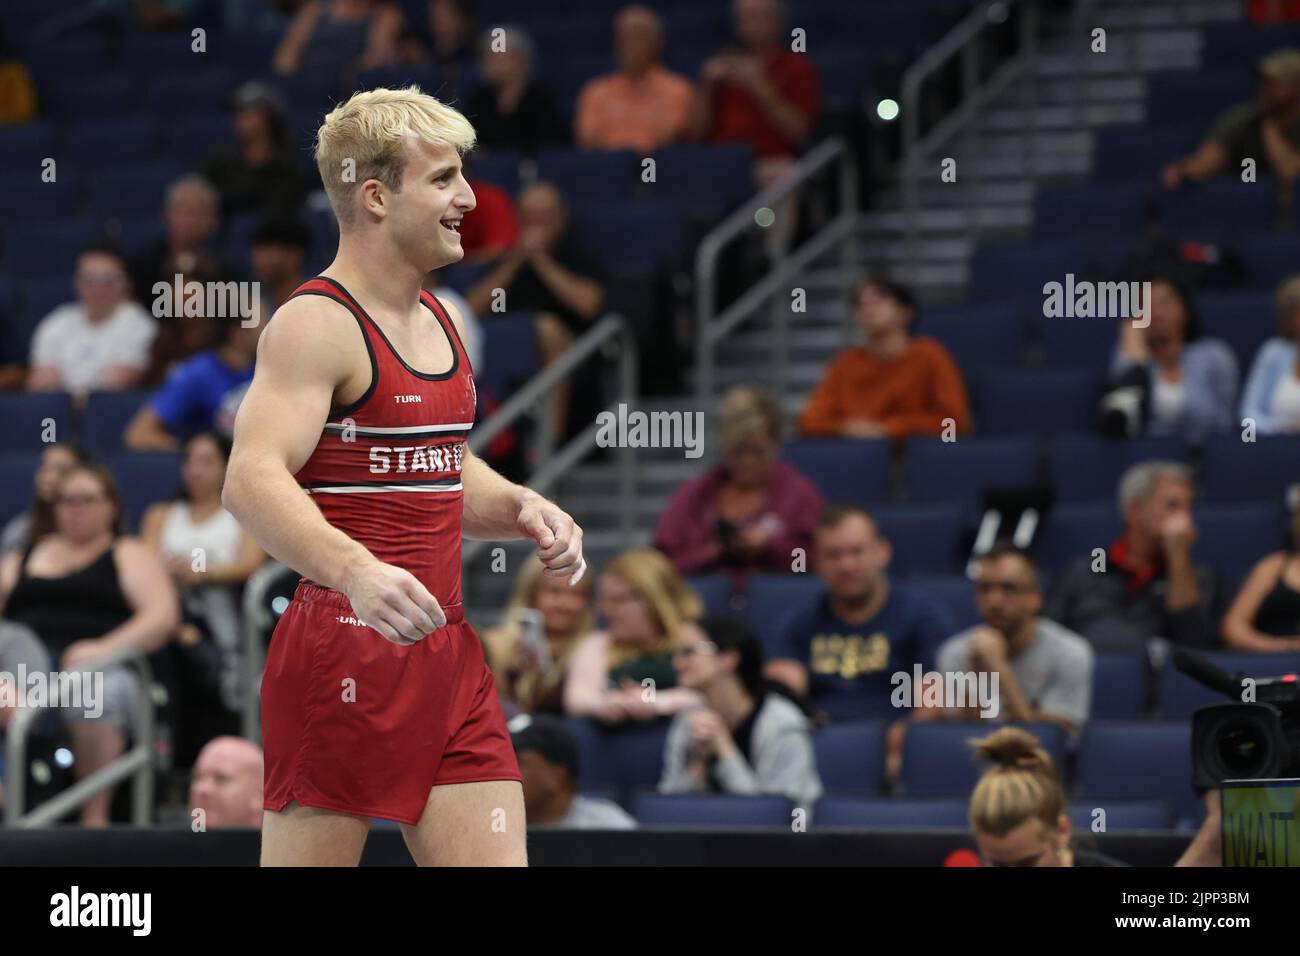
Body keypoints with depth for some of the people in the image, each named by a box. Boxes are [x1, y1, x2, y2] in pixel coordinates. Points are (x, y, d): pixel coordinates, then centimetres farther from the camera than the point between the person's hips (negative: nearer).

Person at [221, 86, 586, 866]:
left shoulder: (437, 322, 17)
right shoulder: (317, 324, -11)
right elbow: (252, 481, -25)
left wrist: (520, 510, 10)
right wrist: (357, 572, -40)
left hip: (449, 655, 8)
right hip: (343, 656, -8)